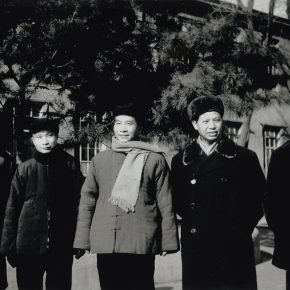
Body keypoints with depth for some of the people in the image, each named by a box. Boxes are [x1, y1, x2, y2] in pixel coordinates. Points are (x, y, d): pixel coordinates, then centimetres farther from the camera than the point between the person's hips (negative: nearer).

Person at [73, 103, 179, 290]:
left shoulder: (155, 160, 3)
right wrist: (82, 241, 6)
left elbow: (165, 205, 2)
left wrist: (168, 242, 0)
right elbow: (87, 201, 11)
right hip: (104, 244, 3)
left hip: (141, 244, -2)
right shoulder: (100, 160, 11)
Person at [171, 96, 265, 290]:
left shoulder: (245, 158, 2)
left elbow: (259, 197, 6)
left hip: (234, 249, -1)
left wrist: (243, 227, 0)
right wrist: (191, 221, 5)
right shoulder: (181, 161, 8)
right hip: (195, 248, 2)